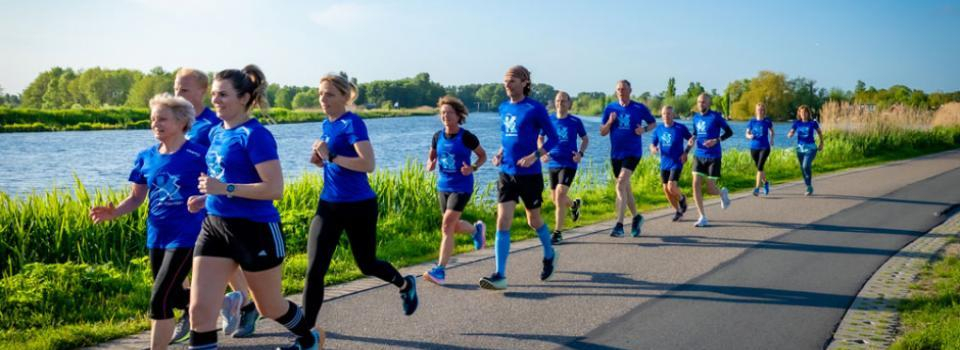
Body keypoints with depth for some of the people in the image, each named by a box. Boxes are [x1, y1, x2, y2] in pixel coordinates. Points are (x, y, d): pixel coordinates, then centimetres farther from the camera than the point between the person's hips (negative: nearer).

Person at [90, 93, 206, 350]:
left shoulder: (197, 155, -11)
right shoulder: (146, 158, 5)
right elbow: (136, 198, 11)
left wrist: (200, 200, -28)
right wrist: (113, 213, -8)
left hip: (185, 236, -7)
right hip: (156, 237, 7)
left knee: (159, 299, -13)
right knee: (174, 297, 20)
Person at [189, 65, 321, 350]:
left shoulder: (255, 135, -15)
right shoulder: (216, 132, 9)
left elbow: (275, 189, -23)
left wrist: (225, 189, -26)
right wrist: (206, 196, 10)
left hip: (256, 230, -7)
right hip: (215, 226, 7)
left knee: (269, 307, 13)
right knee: (199, 308, -3)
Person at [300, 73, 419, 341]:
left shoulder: (352, 123, -15)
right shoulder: (326, 124, 8)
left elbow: (368, 164, -26)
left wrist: (330, 156, -25)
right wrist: (320, 159, 2)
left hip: (359, 207, -6)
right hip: (329, 205, 6)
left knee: (366, 265, 12)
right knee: (314, 270, -4)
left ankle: (405, 284, 44)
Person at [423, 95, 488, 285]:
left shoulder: (467, 137, -10)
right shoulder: (438, 136, 2)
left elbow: (483, 156, 2)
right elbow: (431, 156, 16)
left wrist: (473, 168, -16)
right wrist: (430, 164, -7)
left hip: (461, 187, -6)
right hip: (443, 186, 6)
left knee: (447, 226, -15)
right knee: (453, 226, 15)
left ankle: (440, 270, -11)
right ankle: (477, 229, 49)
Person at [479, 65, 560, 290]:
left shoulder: (535, 109, -10)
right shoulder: (504, 107, 7)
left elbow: (553, 138, -6)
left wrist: (535, 156, -20)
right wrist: (500, 153, 3)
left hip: (529, 174, -4)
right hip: (506, 173, 4)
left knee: (534, 220, 13)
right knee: (502, 221, -7)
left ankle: (549, 255, 41)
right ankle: (500, 276, -8)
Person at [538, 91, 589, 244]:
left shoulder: (575, 121, -2)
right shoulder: (549, 120, 2)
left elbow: (585, 139, 10)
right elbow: (540, 138, 14)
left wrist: (580, 153, -8)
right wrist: (542, 152, -5)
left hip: (569, 164, -4)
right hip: (553, 164, 4)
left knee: (560, 196, -17)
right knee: (555, 198, 14)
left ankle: (558, 233, -9)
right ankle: (574, 204, 48)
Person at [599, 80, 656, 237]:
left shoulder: (639, 108, -1)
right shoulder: (610, 108, 5)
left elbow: (653, 123, 12)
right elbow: (602, 132, 6)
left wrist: (644, 129, -9)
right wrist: (610, 122, -13)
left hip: (632, 152, -4)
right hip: (615, 153, 4)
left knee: (621, 184, -19)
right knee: (626, 188, 14)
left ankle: (619, 225, -20)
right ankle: (636, 217, 35)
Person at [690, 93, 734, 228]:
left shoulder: (715, 117, -8)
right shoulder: (696, 117, 8)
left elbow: (729, 132, -5)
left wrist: (716, 140, -20)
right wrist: (692, 139, 1)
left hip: (713, 157, -5)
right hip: (699, 156, 5)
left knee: (710, 189, -2)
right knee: (696, 184, -9)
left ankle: (722, 193, 36)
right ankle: (703, 217, -2)